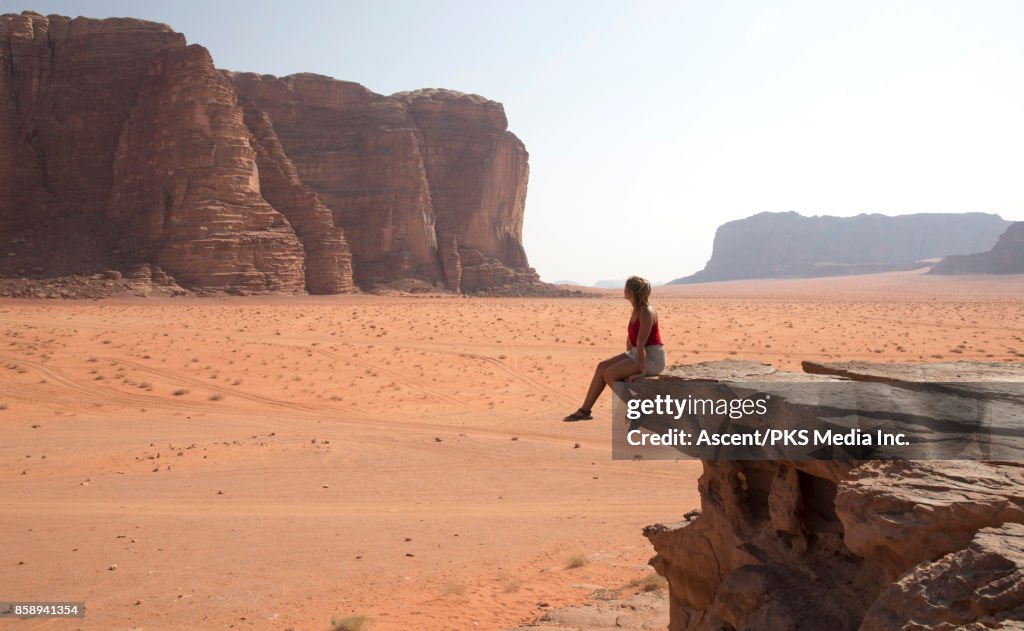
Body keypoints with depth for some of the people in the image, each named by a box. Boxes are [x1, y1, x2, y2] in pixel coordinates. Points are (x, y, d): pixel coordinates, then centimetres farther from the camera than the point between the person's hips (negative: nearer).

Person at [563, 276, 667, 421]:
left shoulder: (646, 312, -21)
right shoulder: (636, 310, 9)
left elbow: (640, 343, -25)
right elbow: (630, 338, 15)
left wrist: (642, 371, -27)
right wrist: (627, 360, 11)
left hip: (652, 357, -9)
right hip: (637, 354, 9)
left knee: (609, 374, -19)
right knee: (602, 366, -2)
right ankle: (585, 410, 1)